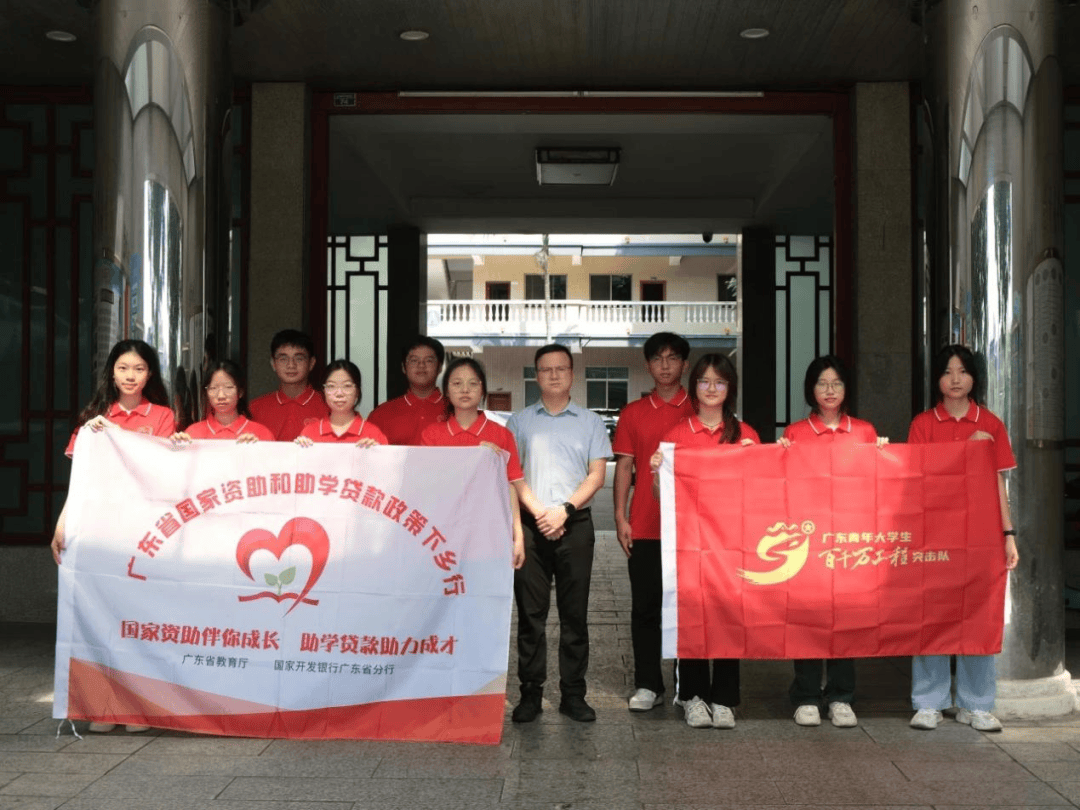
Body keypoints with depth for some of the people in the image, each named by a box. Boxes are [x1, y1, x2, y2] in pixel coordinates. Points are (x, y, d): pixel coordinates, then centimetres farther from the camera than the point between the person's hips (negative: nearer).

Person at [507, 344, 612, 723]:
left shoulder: (590, 422, 11)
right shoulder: (519, 421, 11)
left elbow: (596, 475, 4)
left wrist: (563, 510, -9)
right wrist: (538, 512, -8)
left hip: (575, 523, 0)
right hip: (530, 523, 0)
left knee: (575, 613, 1)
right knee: (530, 612, 1)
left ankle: (573, 694, 7)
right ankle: (530, 693, 7)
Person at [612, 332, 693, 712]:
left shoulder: (699, 411, 6)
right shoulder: (633, 413, 9)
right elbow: (624, 466, 8)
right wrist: (620, 518, -1)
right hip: (644, 526, 1)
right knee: (645, 606, 4)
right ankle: (647, 685, 12)